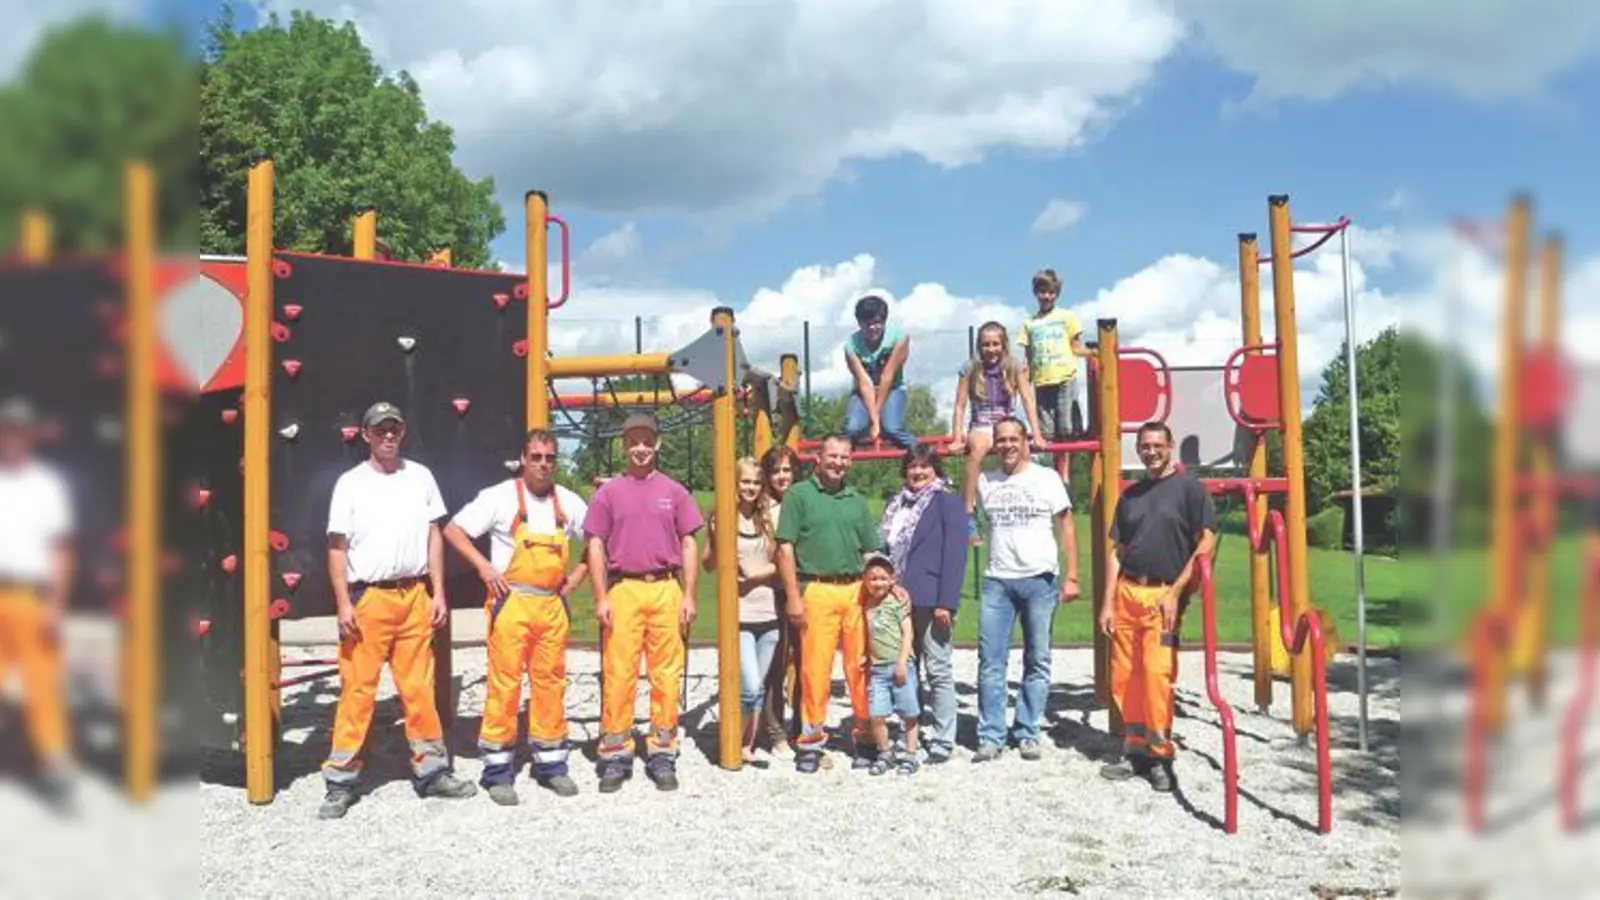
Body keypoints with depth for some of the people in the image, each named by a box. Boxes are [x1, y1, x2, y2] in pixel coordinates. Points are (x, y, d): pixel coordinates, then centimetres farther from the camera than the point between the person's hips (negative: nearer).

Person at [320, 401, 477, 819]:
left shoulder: (420, 476, 9)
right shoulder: (350, 483, 1)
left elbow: (434, 536, 11)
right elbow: (337, 548, 0)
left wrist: (438, 592, 4)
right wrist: (343, 604, -8)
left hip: (414, 596, 3)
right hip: (368, 597, -3)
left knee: (419, 687, 7)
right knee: (358, 690, -2)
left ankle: (431, 770, 16)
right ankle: (341, 782, 5)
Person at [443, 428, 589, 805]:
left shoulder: (569, 502, 10)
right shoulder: (500, 496, -2)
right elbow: (453, 530, -1)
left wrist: (575, 579, 8)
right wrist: (484, 567, -9)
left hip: (552, 604, 4)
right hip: (511, 602, -4)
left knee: (551, 682, 8)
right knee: (504, 683, -3)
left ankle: (551, 763, 18)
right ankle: (498, 770, 4)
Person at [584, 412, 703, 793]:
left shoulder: (674, 491, 11)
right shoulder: (608, 492, 8)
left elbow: (688, 544, 10)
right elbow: (596, 546, 6)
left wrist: (689, 596, 3)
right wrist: (601, 598, -2)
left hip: (666, 590, 1)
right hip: (623, 590, -1)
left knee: (667, 675, 1)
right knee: (618, 673, -2)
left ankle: (662, 754, 10)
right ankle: (616, 755, 7)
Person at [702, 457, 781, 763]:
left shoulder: (768, 519, 8)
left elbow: (781, 562, 10)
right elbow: (709, 566, 1)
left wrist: (760, 573, -8)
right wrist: (715, 539, -17)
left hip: (768, 613, 4)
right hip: (738, 615, -4)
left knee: (759, 688, 8)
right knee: (749, 687, -11)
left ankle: (748, 747, 20)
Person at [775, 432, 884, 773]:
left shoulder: (857, 500, 17)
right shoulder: (798, 495, 3)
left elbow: (871, 551, 19)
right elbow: (785, 548, -2)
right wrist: (793, 597, -8)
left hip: (857, 590, 4)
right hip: (817, 590, -4)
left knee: (861, 667, 2)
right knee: (815, 668, -4)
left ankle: (865, 737, 12)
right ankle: (811, 741, 7)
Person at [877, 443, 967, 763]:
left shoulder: (947, 502, -2)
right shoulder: (895, 504, 16)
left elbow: (954, 554, -9)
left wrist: (946, 602, -16)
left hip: (930, 601, -6)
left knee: (938, 671, 0)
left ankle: (942, 741, 6)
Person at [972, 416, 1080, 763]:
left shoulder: (1047, 478, 3)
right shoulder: (985, 482, 10)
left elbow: (1066, 528, 2)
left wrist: (1071, 576, -4)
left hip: (1040, 579, -2)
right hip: (997, 581, 2)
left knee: (1037, 662, 3)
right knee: (991, 662, -1)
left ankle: (1027, 734, 11)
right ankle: (990, 736, 4)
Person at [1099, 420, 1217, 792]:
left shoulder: (1189, 487, 1)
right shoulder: (1130, 495, 16)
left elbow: (1206, 543, -6)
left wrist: (1175, 591, -11)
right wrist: (1108, 601, 8)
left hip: (1163, 594, -5)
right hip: (1126, 592, 5)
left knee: (1156, 672, -13)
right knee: (1124, 676, 5)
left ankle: (1159, 755, -3)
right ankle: (1135, 749, 16)